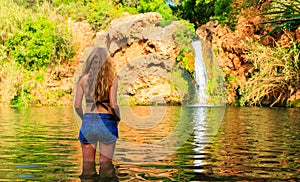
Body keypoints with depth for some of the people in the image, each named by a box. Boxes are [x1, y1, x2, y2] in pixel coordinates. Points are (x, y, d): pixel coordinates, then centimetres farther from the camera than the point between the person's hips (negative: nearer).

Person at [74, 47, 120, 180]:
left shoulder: (83, 79, 3)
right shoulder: (112, 79, -3)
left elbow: (77, 106, 0)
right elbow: (113, 105, -11)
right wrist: (118, 118, 8)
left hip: (88, 122, 2)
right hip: (106, 122, -2)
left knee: (88, 165, 10)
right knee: (106, 164, 8)